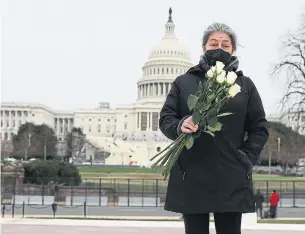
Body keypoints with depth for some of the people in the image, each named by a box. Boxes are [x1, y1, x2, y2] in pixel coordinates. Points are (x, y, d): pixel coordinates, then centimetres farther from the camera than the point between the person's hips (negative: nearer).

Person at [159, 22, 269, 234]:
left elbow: (260, 128, 10)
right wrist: (179, 126, -16)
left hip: (231, 179, 0)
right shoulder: (183, 82, 9)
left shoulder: (246, 85, 11)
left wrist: (247, 159, -4)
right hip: (191, 178, 0)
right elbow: (165, 119, 7)